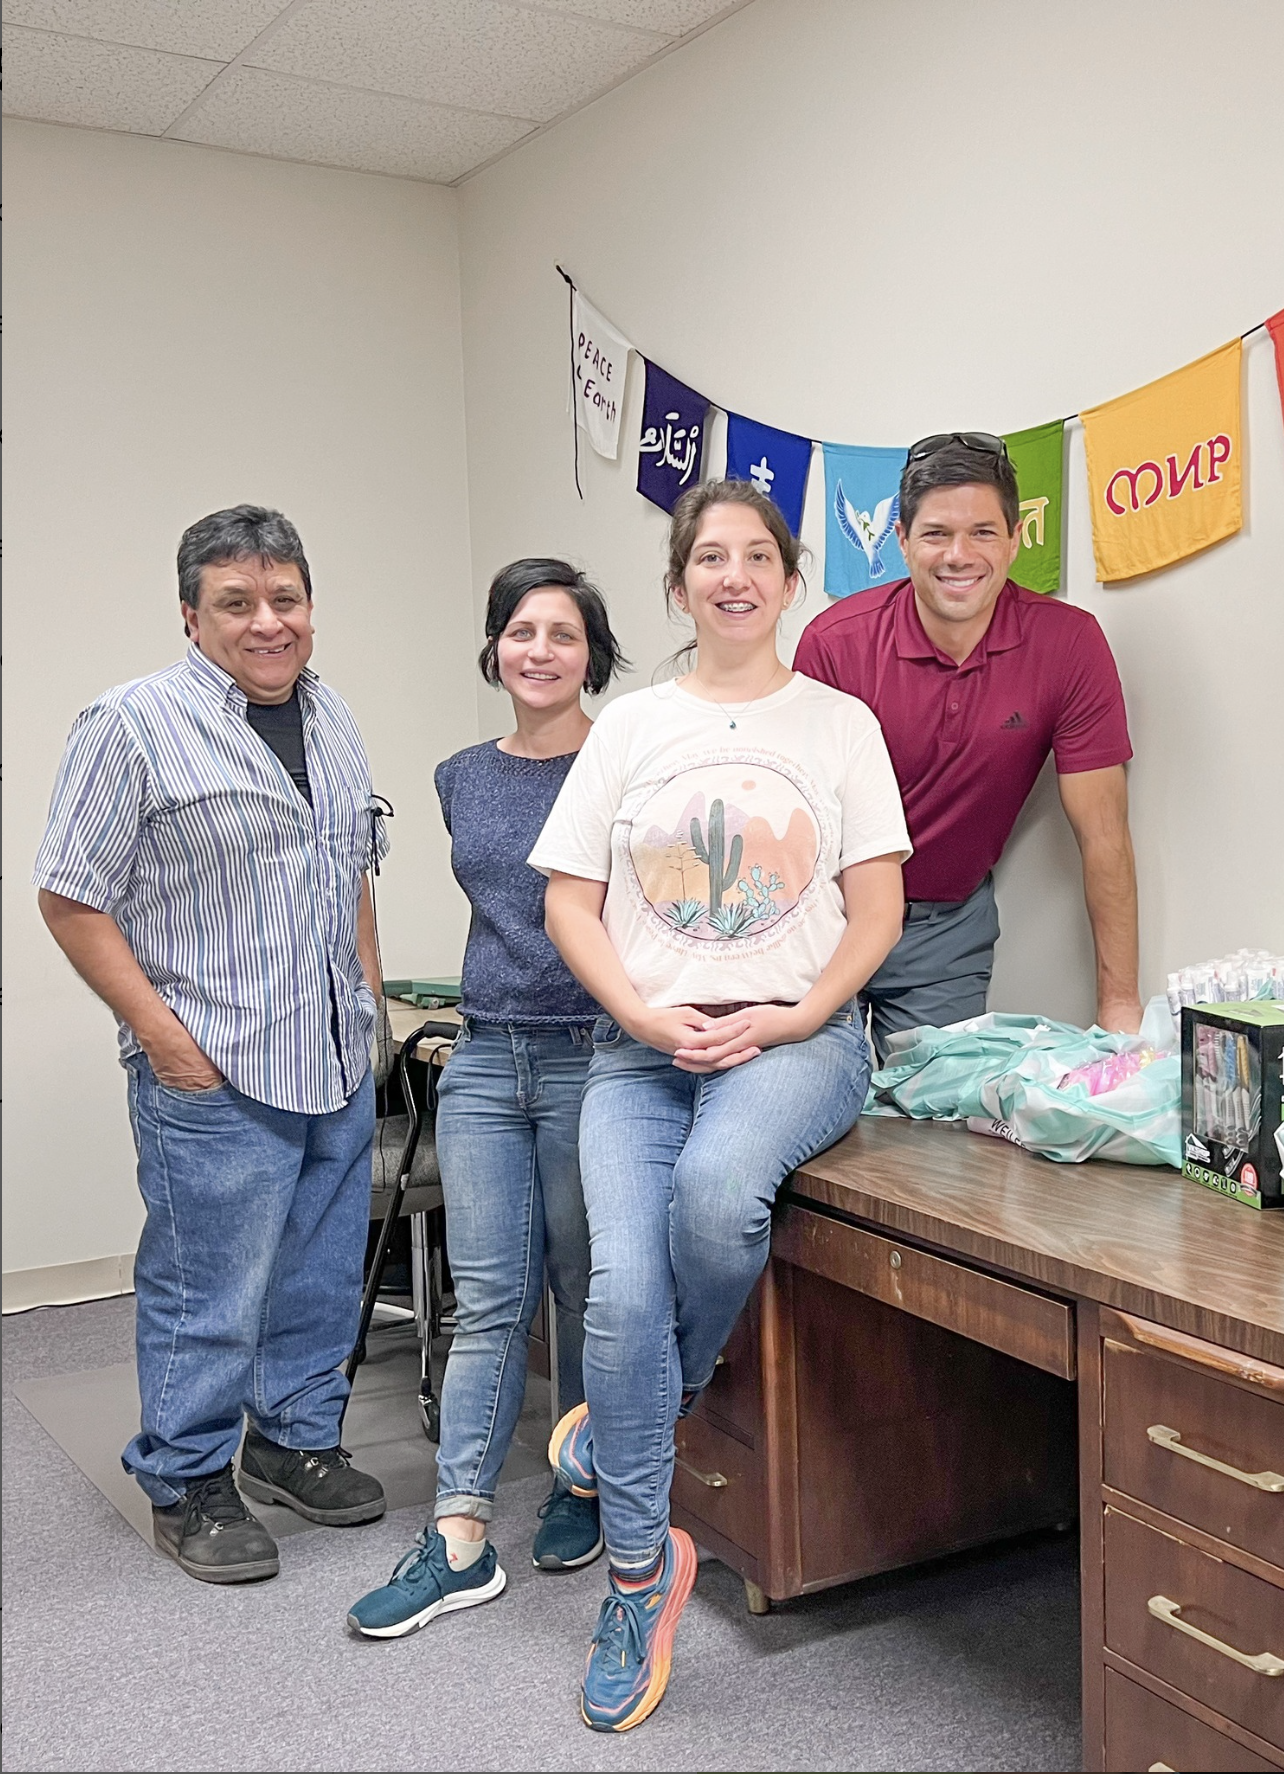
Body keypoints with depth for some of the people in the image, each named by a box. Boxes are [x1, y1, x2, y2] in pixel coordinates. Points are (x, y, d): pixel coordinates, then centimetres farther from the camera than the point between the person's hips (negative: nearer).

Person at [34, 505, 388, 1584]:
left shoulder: (334, 720, 12)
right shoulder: (135, 724, -10)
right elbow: (72, 896, -10)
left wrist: (369, 997, 15)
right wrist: (162, 1033, -15)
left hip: (341, 1065, 7)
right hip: (213, 1076, -7)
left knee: (323, 1274, 16)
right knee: (208, 1293, 1)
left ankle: (297, 1442, 34)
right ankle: (187, 1485, 21)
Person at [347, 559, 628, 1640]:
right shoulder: (463, 779, 10)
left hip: (592, 1056, -4)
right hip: (485, 1061, 4)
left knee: (587, 1291, 9)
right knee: (487, 1299, 4)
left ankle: (586, 1489, 28)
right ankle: (459, 1540, 8)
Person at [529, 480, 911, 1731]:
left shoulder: (840, 722, 9)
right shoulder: (631, 725, 12)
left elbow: (877, 912, 4)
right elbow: (570, 901, 8)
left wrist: (783, 1021, -10)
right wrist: (649, 1018, -8)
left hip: (792, 1036, -1)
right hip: (642, 1042, 2)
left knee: (716, 1191, -34)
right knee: (621, 1292, -19)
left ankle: (646, 1407, -1)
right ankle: (640, 1572, 2)